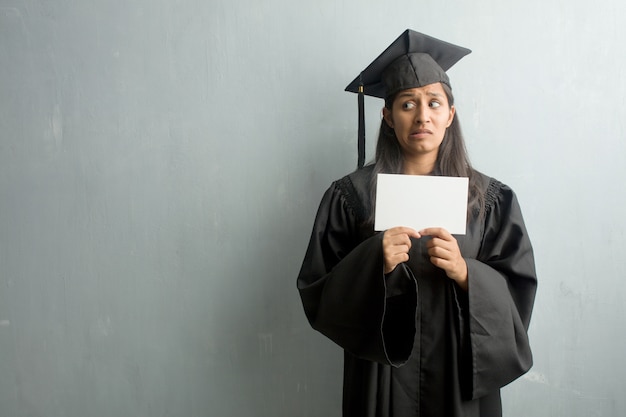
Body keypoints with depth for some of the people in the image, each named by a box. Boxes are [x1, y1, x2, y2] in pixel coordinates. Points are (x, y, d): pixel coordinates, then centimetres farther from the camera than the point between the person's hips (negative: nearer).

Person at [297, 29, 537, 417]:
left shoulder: (490, 198, -2)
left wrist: (464, 271, -19)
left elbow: (517, 293, -1)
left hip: (463, 370, 2)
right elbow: (318, 294, -7)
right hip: (382, 375, -1)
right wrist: (374, 264, -23)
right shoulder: (351, 195, -7)